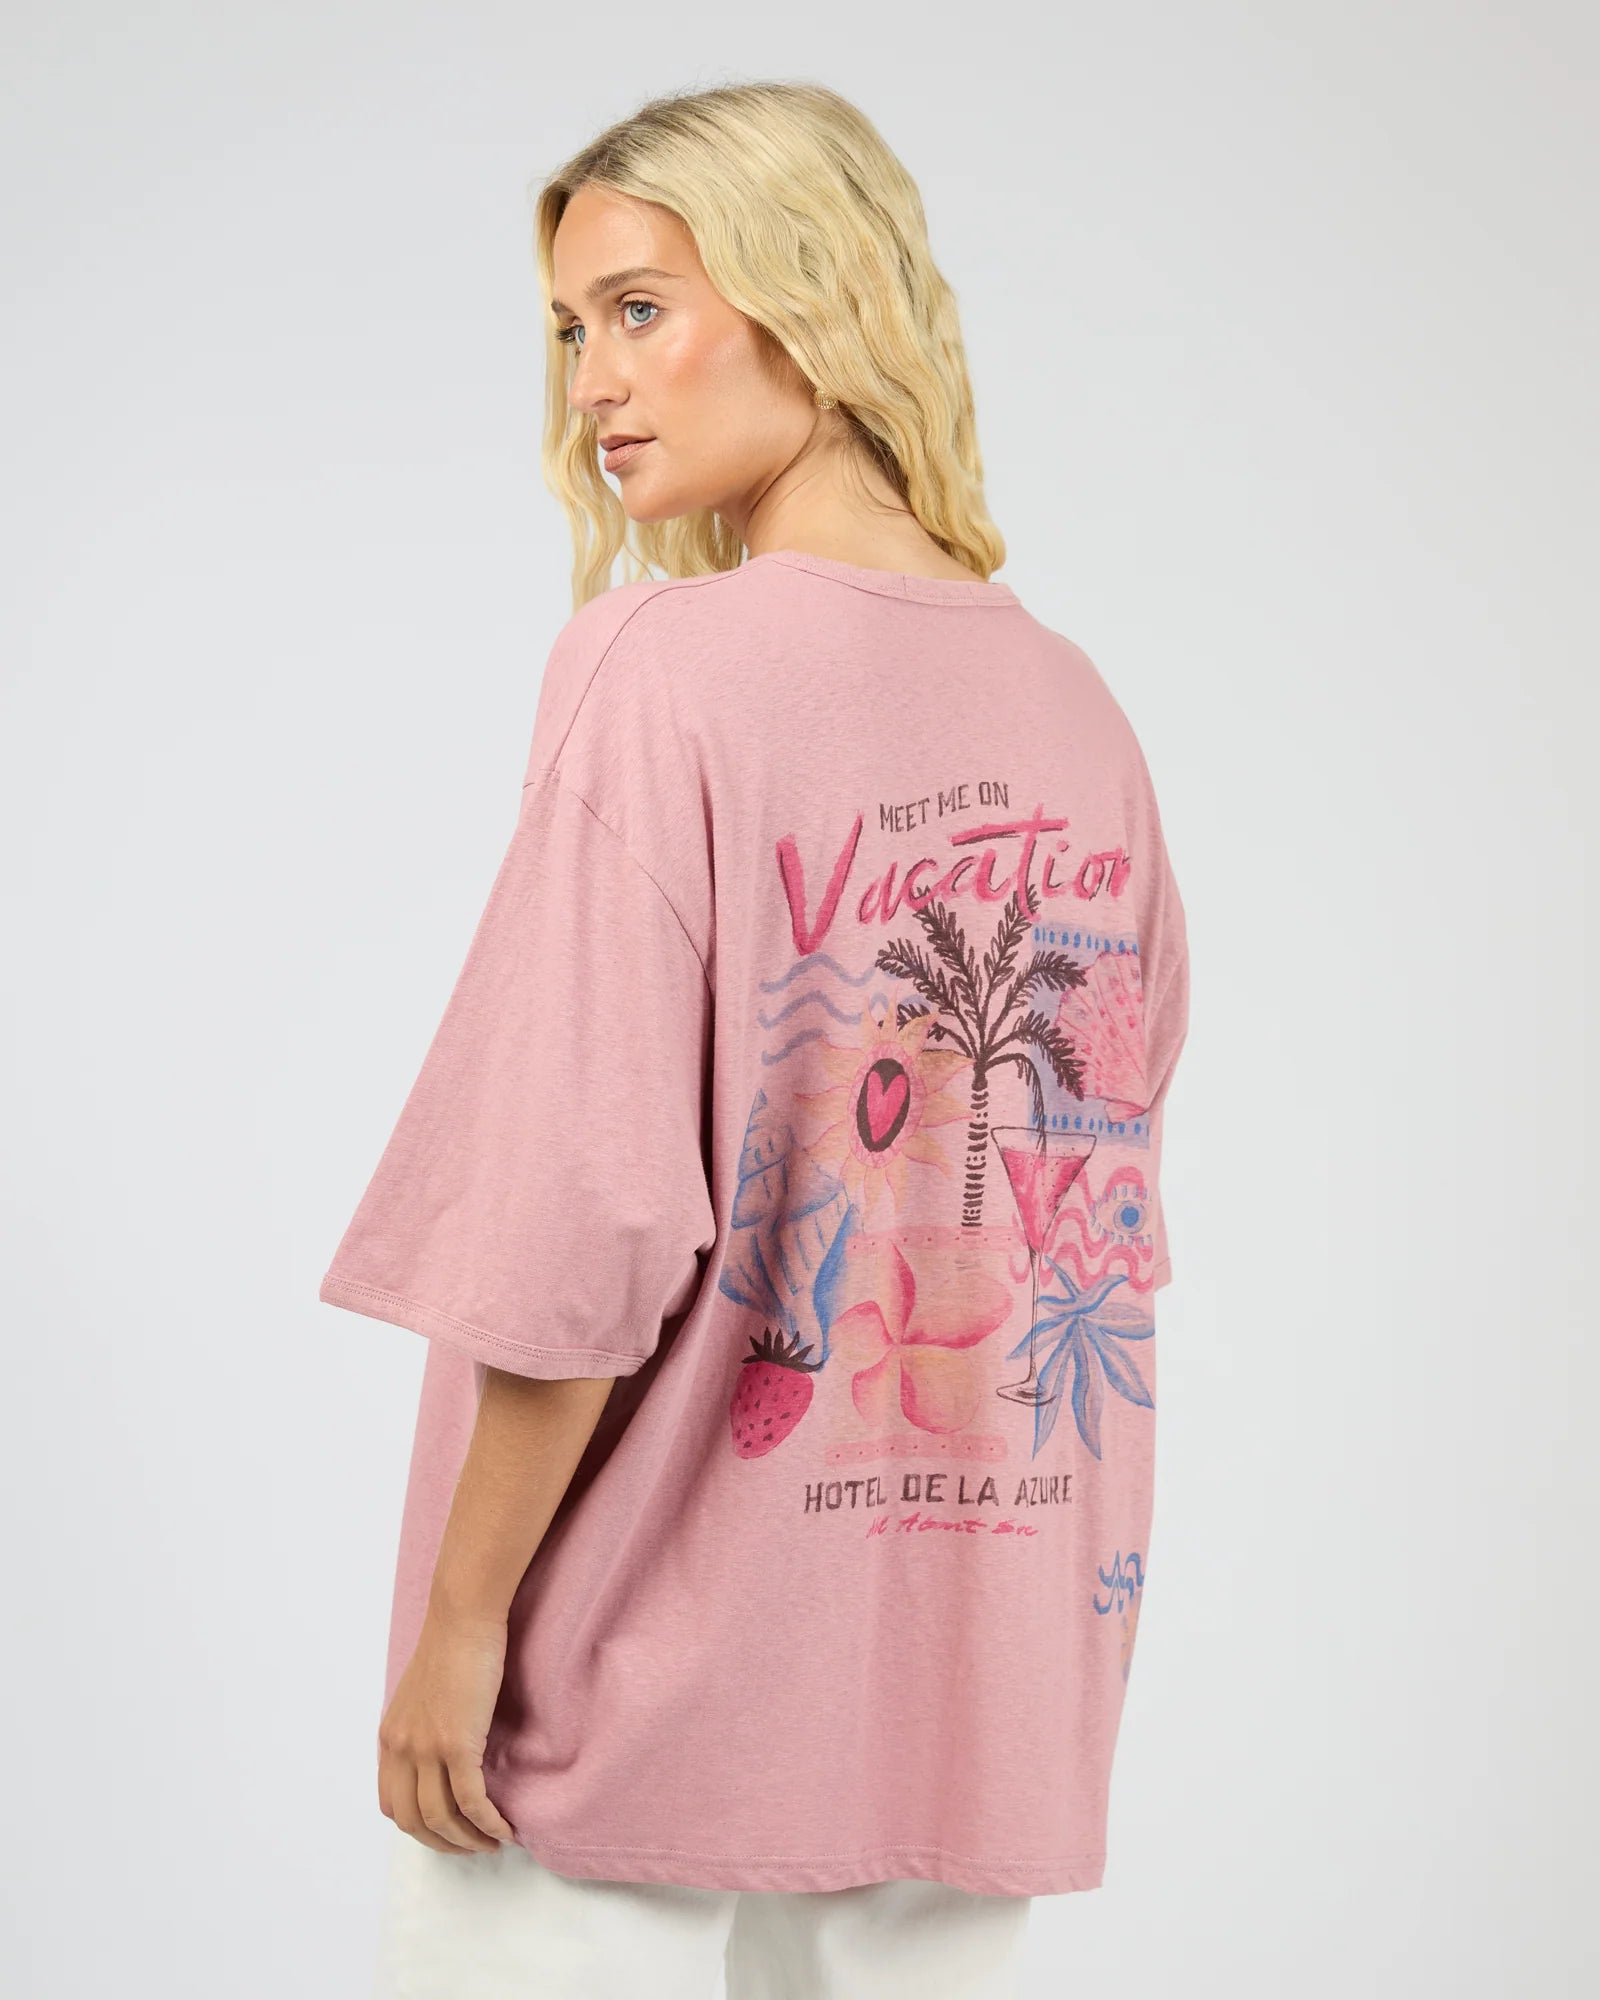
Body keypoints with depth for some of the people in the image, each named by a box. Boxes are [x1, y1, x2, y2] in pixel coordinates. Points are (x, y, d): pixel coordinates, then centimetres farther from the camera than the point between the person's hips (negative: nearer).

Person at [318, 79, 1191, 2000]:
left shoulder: (664, 668, -15)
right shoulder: (1080, 714, 3)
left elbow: (585, 1207, -19)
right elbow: (1101, 1199, 8)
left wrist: (463, 1618, -10)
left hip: (652, 1653, -5)